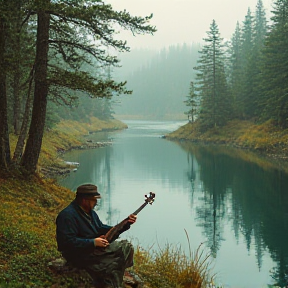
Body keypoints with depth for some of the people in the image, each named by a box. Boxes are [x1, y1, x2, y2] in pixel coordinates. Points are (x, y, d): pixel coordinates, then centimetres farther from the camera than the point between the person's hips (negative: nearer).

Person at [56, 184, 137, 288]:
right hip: (79, 255, -10)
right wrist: (93, 242, -25)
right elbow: (67, 242, -28)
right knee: (113, 264, -24)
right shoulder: (67, 215, -21)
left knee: (126, 247, 1)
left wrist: (126, 223, 6)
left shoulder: (90, 212, 9)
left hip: (96, 246, 10)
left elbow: (101, 228, 17)